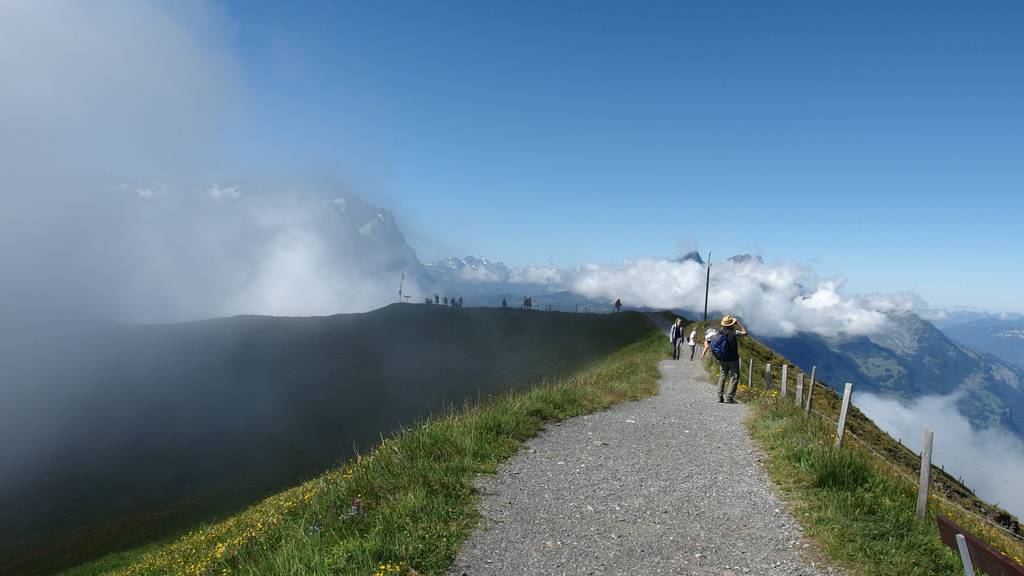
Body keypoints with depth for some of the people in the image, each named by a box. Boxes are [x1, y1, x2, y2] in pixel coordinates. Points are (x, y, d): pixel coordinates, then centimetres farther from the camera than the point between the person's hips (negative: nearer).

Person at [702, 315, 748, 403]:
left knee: (722, 376, 16)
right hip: (732, 359, -5)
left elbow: (709, 344, 2)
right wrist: (738, 324, -1)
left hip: (722, 359, 5)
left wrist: (703, 354, 10)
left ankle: (720, 396, 13)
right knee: (734, 378, 2)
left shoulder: (718, 334, 0)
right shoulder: (733, 332, -16)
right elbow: (745, 333, -6)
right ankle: (728, 397, -5)